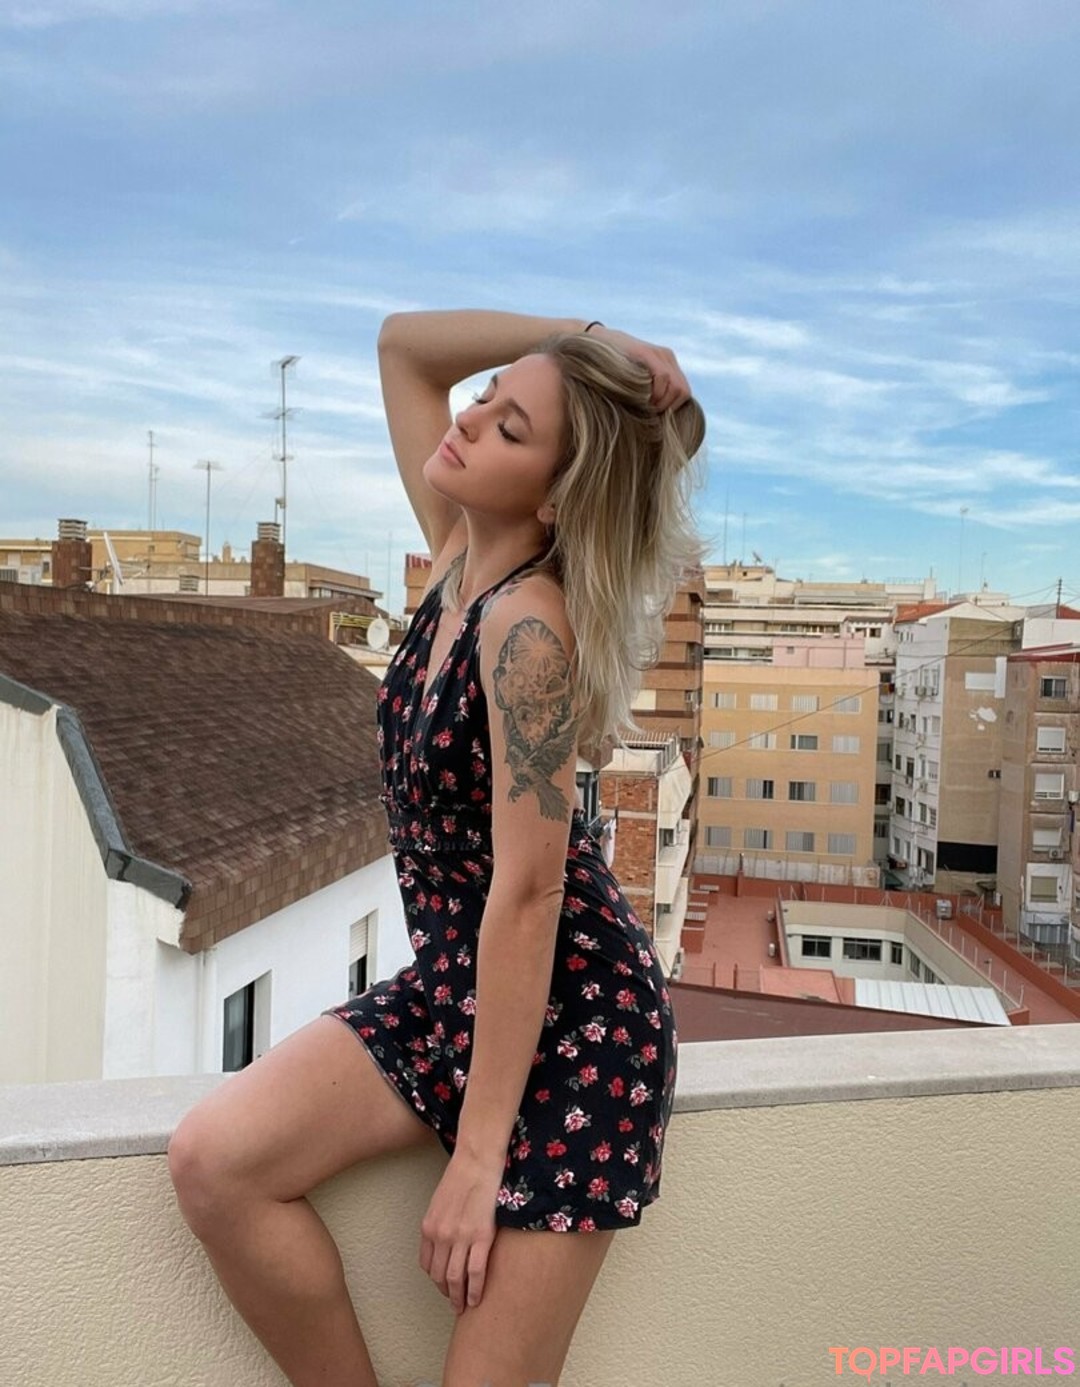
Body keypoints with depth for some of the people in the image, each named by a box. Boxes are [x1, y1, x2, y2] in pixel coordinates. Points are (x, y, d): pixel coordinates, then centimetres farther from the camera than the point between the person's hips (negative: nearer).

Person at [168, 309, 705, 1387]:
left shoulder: (528, 621, -22)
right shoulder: (461, 559, 1)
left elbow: (528, 889, -24)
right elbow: (401, 343, 9)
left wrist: (478, 1150, -19)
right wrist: (582, 337, -3)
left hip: (573, 1015, -7)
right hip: (450, 986, 7)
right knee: (213, 1161, -9)